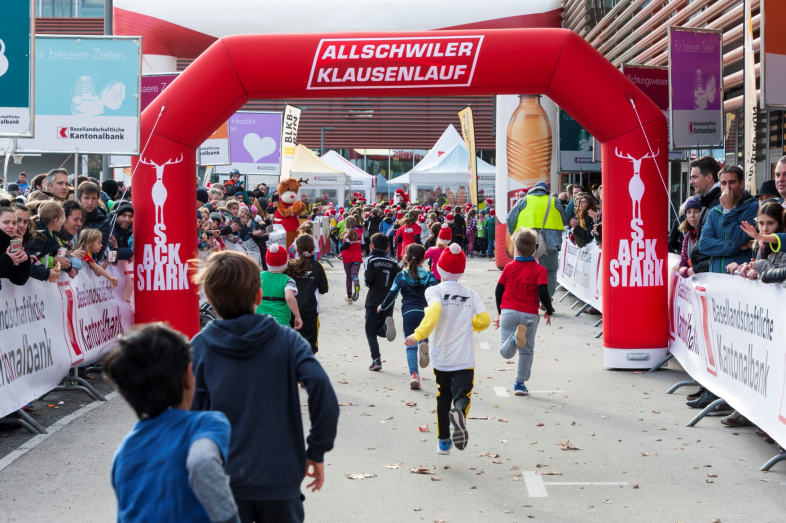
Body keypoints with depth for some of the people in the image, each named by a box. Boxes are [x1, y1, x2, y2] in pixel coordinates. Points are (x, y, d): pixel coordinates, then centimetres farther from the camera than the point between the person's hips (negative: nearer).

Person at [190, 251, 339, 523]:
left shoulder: (198, 348, -3)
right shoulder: (287, 340, -3)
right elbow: (320, 385, -17)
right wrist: (317, 452, -7)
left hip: (223, 482, 0)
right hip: (279, 478, 1)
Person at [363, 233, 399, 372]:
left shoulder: (370, 260, -3)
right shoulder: (392, 263, 8)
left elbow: (368, 280, -15)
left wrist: (367, 282, 7)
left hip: (374, 300, -3)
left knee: (371, 331, 5)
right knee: (381, 330, 15)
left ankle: (376, 359, -9)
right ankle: (387, 325, -20)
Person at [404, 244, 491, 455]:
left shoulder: (434, 291, -5)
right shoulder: (471, 294, 3)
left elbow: (434, 311, -25)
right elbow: (484, 320, -3)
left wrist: (419, 334, -33)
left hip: (440, 358, 0)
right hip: (465, 359, 0)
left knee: (443, 397, 18)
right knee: (462, 395, -4)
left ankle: (443, 441, 23)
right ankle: (459, 413, -39)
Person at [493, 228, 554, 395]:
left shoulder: (509, 267, 4)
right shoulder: (539, 270, -4)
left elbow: (498, 291, 8)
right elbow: (543, 293, -12)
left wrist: (500, 312, 22)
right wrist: (549, 311, 5)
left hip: (508, 312, 1)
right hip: (529, 315, 0)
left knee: (505, 352, -2)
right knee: (527, 351, 16)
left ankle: (515, 338, -34)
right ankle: (520, 384, 18)